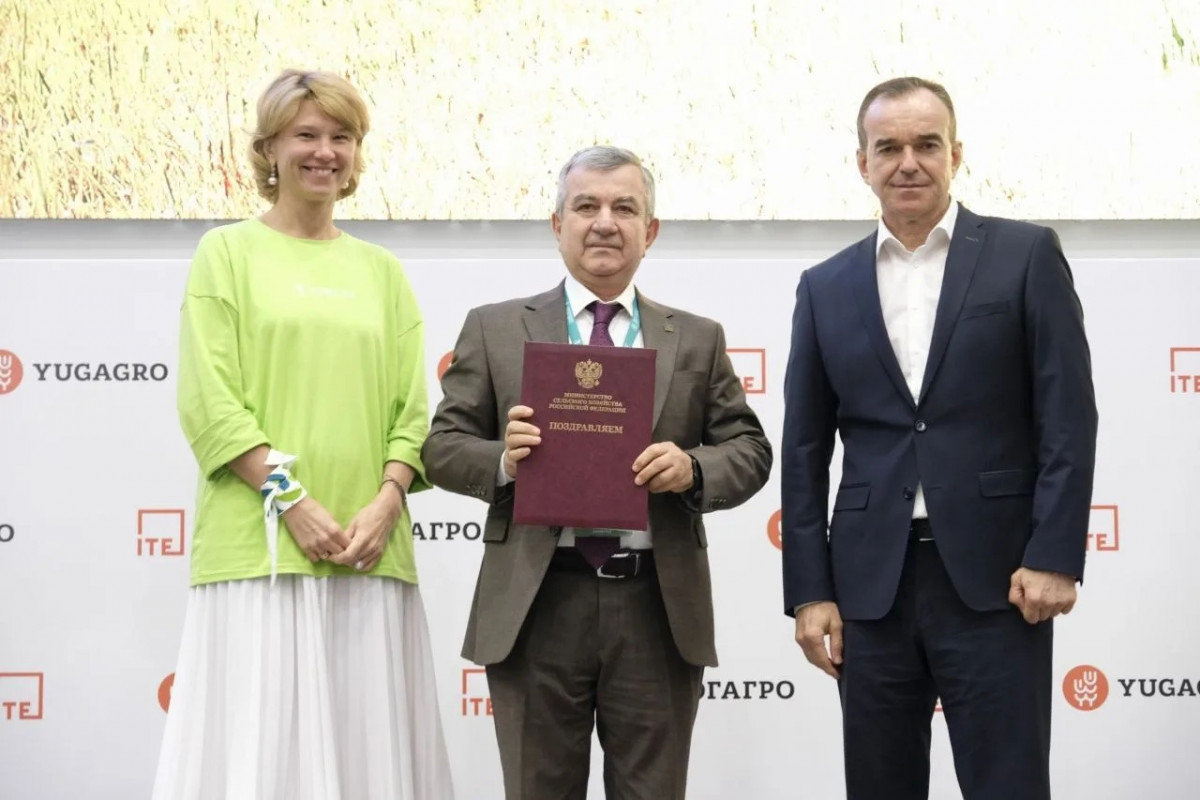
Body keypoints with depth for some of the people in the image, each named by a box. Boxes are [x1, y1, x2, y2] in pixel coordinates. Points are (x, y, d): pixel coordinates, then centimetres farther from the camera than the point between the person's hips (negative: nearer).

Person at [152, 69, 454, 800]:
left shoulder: (381, 271, 16)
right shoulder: (229, 253, 6)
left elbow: (413, 408, 10)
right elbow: (208, 401, -3)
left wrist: (385, 505, -7)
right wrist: (292, 499, -13)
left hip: (371, 550, 3)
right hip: (258, 547, -3)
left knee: (368, 738, 2)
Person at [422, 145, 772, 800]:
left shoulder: (697, 340, 12)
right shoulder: (495, 330, 8)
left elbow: (749, 451, 9)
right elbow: (443, 446, 6)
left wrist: (693, 469, -12)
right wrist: (503, 460, -16)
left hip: (658, 610, 1)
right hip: (538, 608, -1)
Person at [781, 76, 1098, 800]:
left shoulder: (1026, 255, 3)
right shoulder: (826, 287, 10)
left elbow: (1069, 417, -2)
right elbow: (805, 451, 9)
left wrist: (1055, 557, -10)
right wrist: (810, 591, 3)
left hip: (995, 577, -3)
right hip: (870, 584, 3)